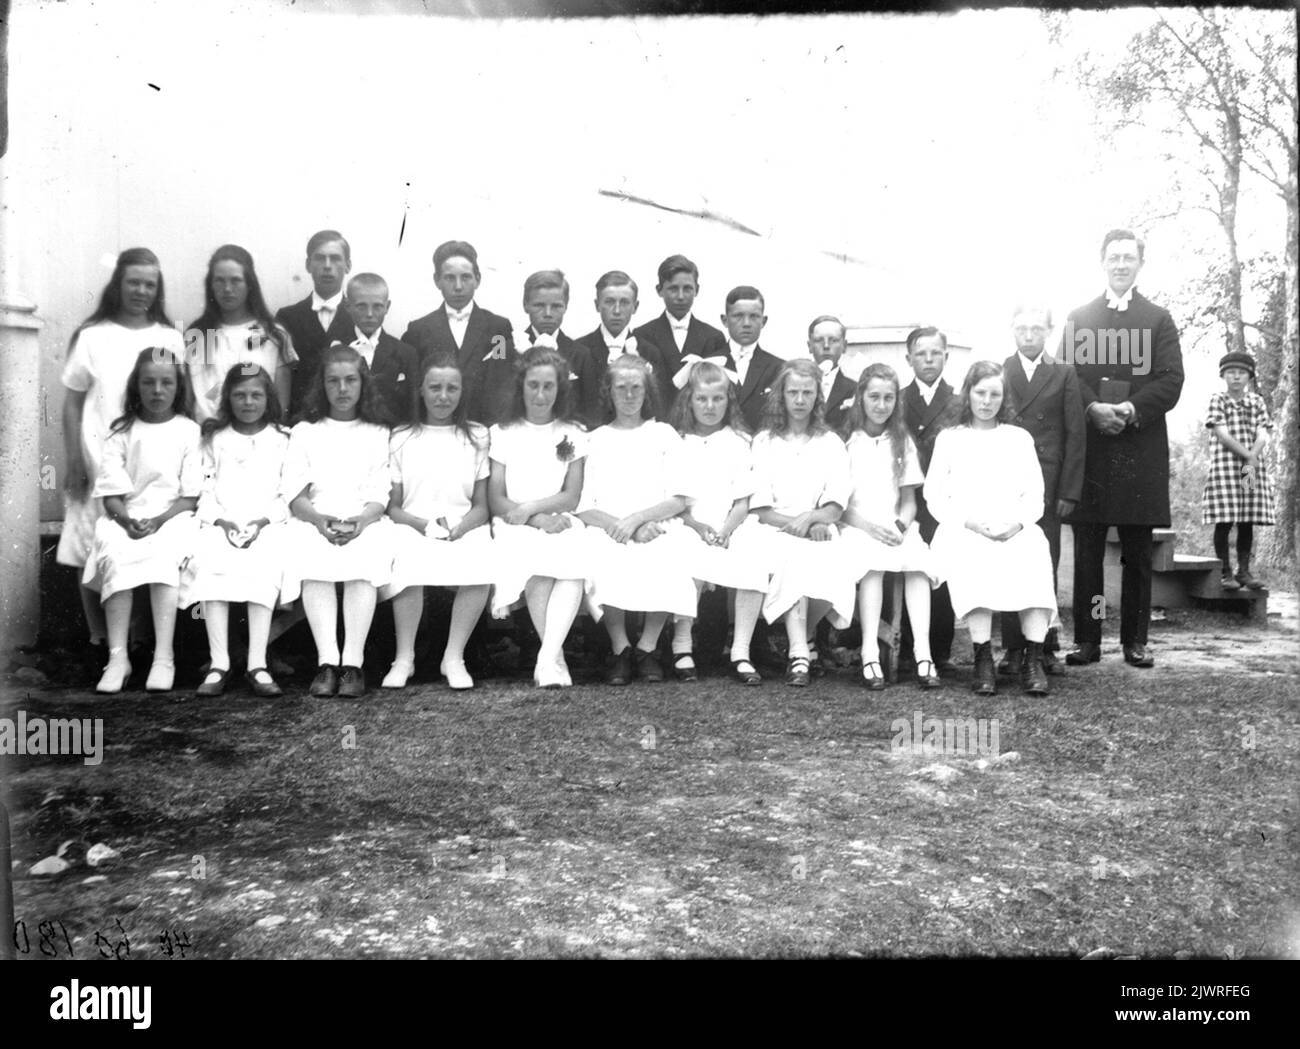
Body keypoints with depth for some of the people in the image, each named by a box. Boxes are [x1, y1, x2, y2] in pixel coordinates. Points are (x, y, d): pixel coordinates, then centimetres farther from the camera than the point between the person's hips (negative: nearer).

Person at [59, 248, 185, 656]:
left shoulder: (171, 339, 9)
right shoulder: (92, 336, 5)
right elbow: (72, 402, 5)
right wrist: (74, 462, -2)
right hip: (101, 460, -1)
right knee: (95, 550, -1)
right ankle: (101, 639, 10)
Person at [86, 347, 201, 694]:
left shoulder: (188, 430, 6)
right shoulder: (122, 431, 10)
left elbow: (191, 494, 0)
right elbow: (110, 491, 3)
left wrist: (159, 520, -14)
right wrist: (126, 520, -16)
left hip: (173, 516, -2)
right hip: (126, 517, 2)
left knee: (163, 557, -33)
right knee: (115, 556, -30)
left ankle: (163, 657, -33)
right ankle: (117, 656, -28)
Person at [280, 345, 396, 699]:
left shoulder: (379, 433, 19)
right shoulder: (304, 431, 21)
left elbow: (381, 495, 5)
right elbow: (294, 493, 7)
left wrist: (360, 521, -17)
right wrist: (319, 519, -15)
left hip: (366, 522, -1)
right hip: (315, 522, 1)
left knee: (364, 559, -35)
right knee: (311, 560, -33)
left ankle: (353, 663, -37)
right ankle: (327, 661, -36)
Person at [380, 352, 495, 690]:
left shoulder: (477, 437, 12)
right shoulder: (400, 439, 11)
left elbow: (481, 506, 9)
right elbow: (392, 506, 8)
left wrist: (459, 528, -12)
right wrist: (426, 525, -12)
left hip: (464, 529, 1)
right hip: (413, 528, 0)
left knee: (480, 567, -33)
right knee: (408, 566, -35)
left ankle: (454, 656, -16)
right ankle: (404, 657, -14)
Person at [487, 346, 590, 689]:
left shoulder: (573, 435, 16)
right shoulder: (502, 433, 13)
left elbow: (572, 497, 6)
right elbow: (496, 501, 5)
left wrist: (530, 507, -11)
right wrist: (539, 519, -12)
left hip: (561, 522, 1)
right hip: (516, 529, 0)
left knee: (576, 562, -35)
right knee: (537, 564, -35)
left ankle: (547, 660, -41)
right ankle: (555, 657, -30)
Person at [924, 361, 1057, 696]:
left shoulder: (1020, 438, 23)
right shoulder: (949, 439, 18)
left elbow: (1034, 495, 14)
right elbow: (934, 496, 8)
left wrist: (1018, 522, -9)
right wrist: (968, 521, -10)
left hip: (1016, 530, 1)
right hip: (963, 530, -1)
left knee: (1034, 559, -33)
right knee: (974, 565, -36)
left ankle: (1033, 659, -31)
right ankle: (983, 660, -33)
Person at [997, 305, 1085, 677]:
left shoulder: (1064, 375, 10)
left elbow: (1075, 434, 5)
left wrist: (1068, 490, -3)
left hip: (1047, 487, 0)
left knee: (1046, 567, 2)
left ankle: (1046, 647, 10)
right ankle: (1013, 647, 7)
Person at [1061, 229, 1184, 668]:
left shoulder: (1158, 319, 11)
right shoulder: (1078, 318, 14)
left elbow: (1171, 380, 1)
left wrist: (1132, 409, -16)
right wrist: (1092, 409, -15)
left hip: (1141, 447, 0)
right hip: (1089, 447, 0)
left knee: (1138, 552, 4)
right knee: (1087, 551, 1)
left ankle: (1135, 640, 11)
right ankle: (1086, 640, 6)